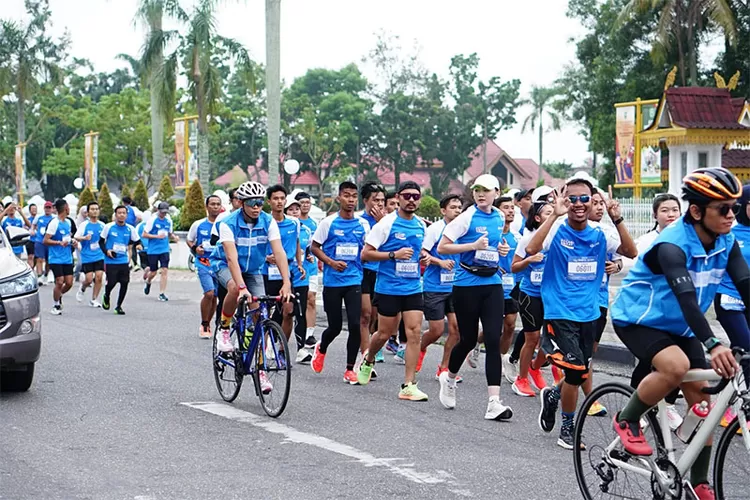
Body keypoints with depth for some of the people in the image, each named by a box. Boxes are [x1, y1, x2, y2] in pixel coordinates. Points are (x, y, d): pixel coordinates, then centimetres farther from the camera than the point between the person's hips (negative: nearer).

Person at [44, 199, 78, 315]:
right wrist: (59, 242, -24)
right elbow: (45, 240, -13)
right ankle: (56, 305, 9)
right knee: (60, 282, -9)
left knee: (69, 283, 2)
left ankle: (59, 296, 31)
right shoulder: (54, 223, -12)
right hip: (56, 258, -7)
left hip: (67, 258, 7)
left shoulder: (68, 222, 12)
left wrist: (72, 242, 6)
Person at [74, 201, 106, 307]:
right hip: (87, 257, -3)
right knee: (89, 279, -5)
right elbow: (76, 237, -10)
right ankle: (82, 288, 30)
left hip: (99, 256, 3)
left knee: (99, 277, -7)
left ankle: (94, 300, 6)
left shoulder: (102, 225, 6)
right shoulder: (84, 225, -4)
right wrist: (84, 238, -27)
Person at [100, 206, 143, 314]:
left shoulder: (130, 229, 3)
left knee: (124, 283, -5)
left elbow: (137, 241, 9)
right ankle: (106, 297, 28)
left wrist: (138, 246, -14)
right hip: (111, 261, -2)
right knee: (111, 282, -7)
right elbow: (101, 241, 5)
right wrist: (106, 251, -11)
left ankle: (118, 306, 11)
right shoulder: (108, 227, -3)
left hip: (124, 261, 2)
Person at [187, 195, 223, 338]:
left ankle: (207, 324, 27)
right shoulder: (198, 225, 2)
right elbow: (189, 240, 16)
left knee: (214, 297, 9)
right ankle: (203, 325, -3)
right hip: (203, 263, -2)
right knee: (209, 293, -18)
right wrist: (195, 248, -5)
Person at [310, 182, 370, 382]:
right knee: (335, 326, 6)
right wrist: (330, 262, -13)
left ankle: (350, 369, 2)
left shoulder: (363, 224, 5)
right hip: (332, 281, -1)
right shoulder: (328, 222, -2)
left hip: (354, 281, 1)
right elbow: (315, 247, 3)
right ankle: (321, 349, 40)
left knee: (355, 325, -10)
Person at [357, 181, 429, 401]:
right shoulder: (387, 223, -8)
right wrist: (394, 254, -20)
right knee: (385, 333, 6)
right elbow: (365, 254, -10)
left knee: (414, 333, -7)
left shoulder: (421, 225, 9)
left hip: (413, 287, 4)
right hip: (388, 288, -4)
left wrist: (424, 256, 5)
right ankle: (368, 359, 40)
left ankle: (409, 386, -6)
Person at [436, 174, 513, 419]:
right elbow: (442, 247, -9)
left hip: (492, 284, 4)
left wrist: (502, 249, 7)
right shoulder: (467, 217, -8)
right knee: (468, 339, 5)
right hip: (467, 285, -4)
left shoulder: (499, 218, 10)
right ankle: (449, 377, 37)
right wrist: (474, 246, -18)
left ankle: (494, 402, -11)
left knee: (493, 340, -7)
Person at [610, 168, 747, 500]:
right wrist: (713, 345, -53)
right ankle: (627, 421, -10)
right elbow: (686, 297, -41)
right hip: (638, 320, -7)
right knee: (676, 366, -34)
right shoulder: (673, 245, -29)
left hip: (679, 327, 7)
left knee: (703, 401, -1)